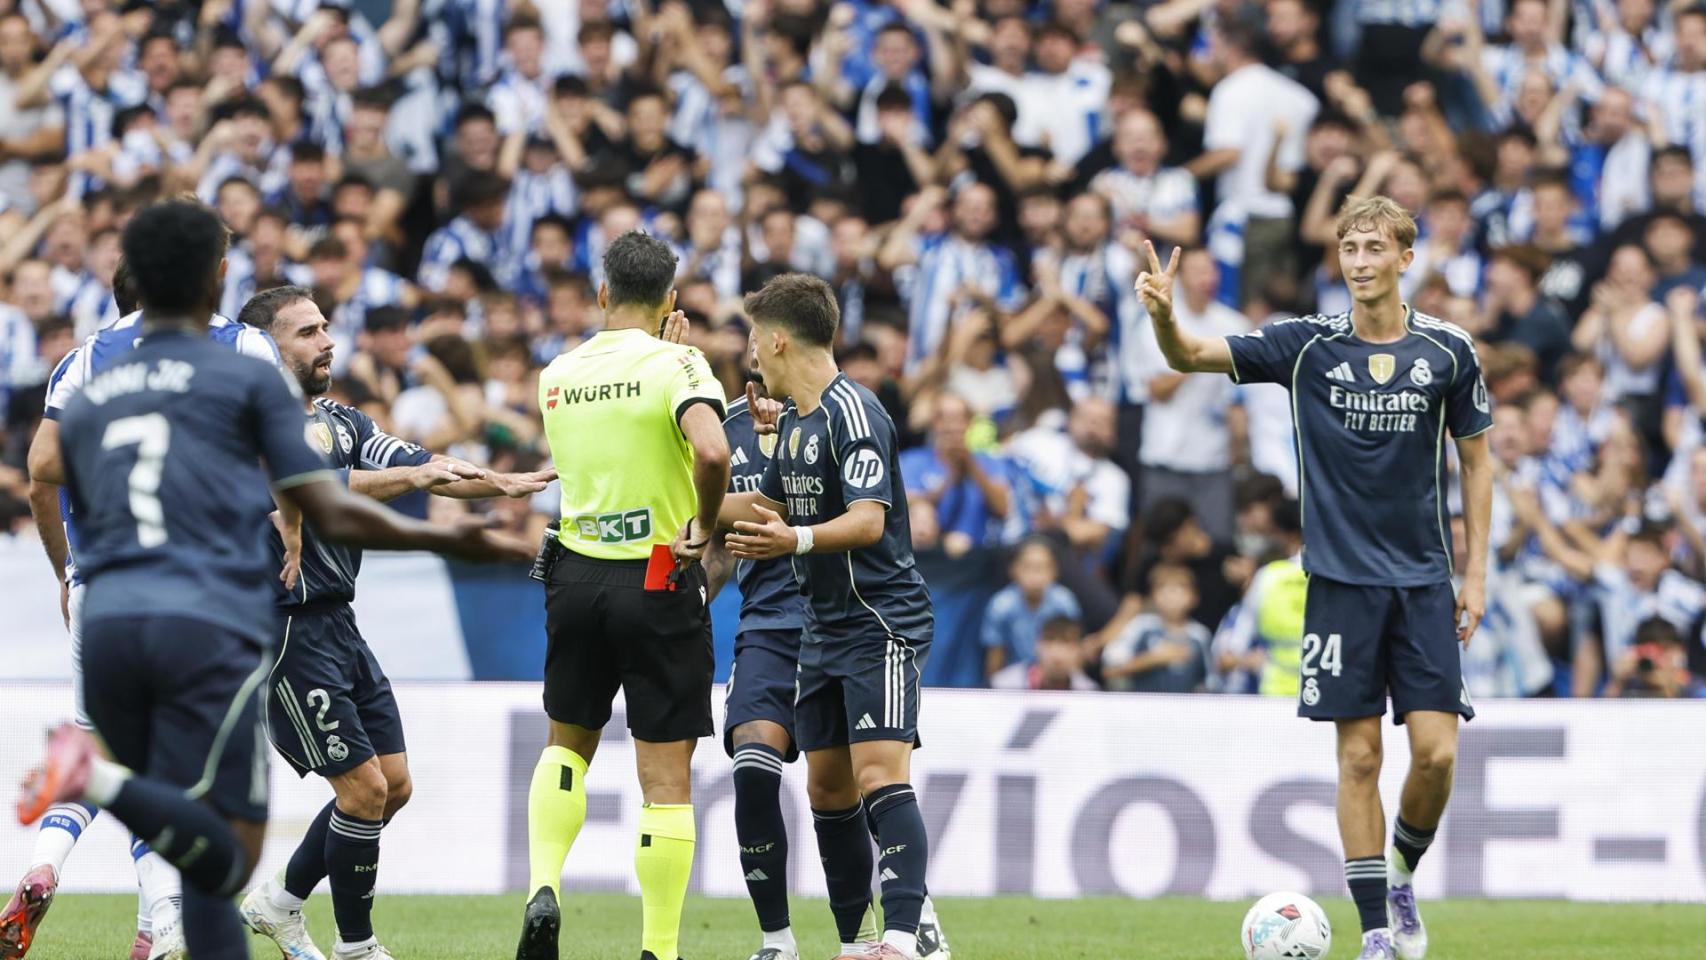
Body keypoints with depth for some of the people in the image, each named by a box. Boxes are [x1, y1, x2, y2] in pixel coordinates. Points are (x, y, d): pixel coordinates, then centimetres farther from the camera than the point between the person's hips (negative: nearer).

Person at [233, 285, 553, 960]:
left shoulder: (340, 420, 14)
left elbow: (420, 467, 6)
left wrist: (506, 483, -8)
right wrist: (413, 475, -30)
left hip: (339, 626, 9)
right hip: (288, 630, -9)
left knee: (393, 784, 10)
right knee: (364, 787, -9)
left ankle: (281, 902, 24)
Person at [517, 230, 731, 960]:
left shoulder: (559, 375, 5)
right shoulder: (676, 365, -11)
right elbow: (711, 450, -29)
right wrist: (705, 527, -11)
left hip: (578, 573, 4)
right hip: (661, 584, -4)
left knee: (567, 743, 23)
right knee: (666, 774, 1)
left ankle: (542, 888, 3)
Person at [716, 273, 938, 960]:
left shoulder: (853, 413, -16)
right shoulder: (792, 421, 14)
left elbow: (868, 519, -27)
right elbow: (768, 504, 30)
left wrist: (796, 541, -42)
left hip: (882, 625, -10)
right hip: (823, 631, 10)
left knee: (878, 774, -19)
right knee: (827, 787, 8)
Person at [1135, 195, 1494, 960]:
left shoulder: (1447, 351, 0)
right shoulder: (1308, 346, -3)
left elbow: (1475, 459, 10)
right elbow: (1190, 355, -9)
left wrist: (1476, 572, 5)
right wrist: (1164, 313, -32)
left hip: (1423, 580, 1)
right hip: (1340, 581, -1)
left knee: (1435, 752, -7)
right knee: (1359, 757, -1)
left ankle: (1405, 875, 21)